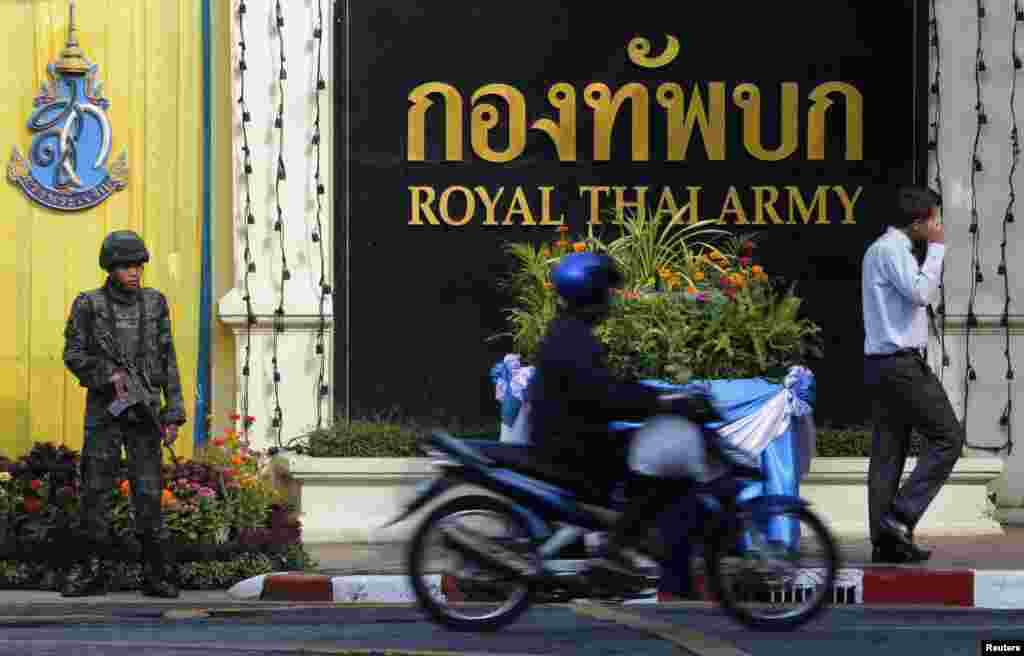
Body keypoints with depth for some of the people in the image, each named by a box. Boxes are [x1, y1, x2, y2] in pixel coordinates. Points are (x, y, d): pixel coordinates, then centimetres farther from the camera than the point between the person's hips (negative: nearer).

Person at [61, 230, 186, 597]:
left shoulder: (154, 303, 8)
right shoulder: (88, 305, 3)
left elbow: (167, 360, 8)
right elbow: (73, 353, 2)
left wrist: (174, 413, 2)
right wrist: (108, 374, -14)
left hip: (144, 409, 1)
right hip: (104, 407, -1)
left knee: (149, 491, -4)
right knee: (96, 490, -1)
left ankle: (156, 576, -1)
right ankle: (90, 573, 5)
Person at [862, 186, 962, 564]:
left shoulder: (881, 249, 20)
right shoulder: (891, 249, -12)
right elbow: (919, 292, -22)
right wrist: (937, 247, -13)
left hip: (880, 364, 10)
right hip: (902, 363, -10)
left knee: (888, 452, 6)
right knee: (947, 437, -5)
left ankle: (885, 541, 4)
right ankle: (901, 516, -10)